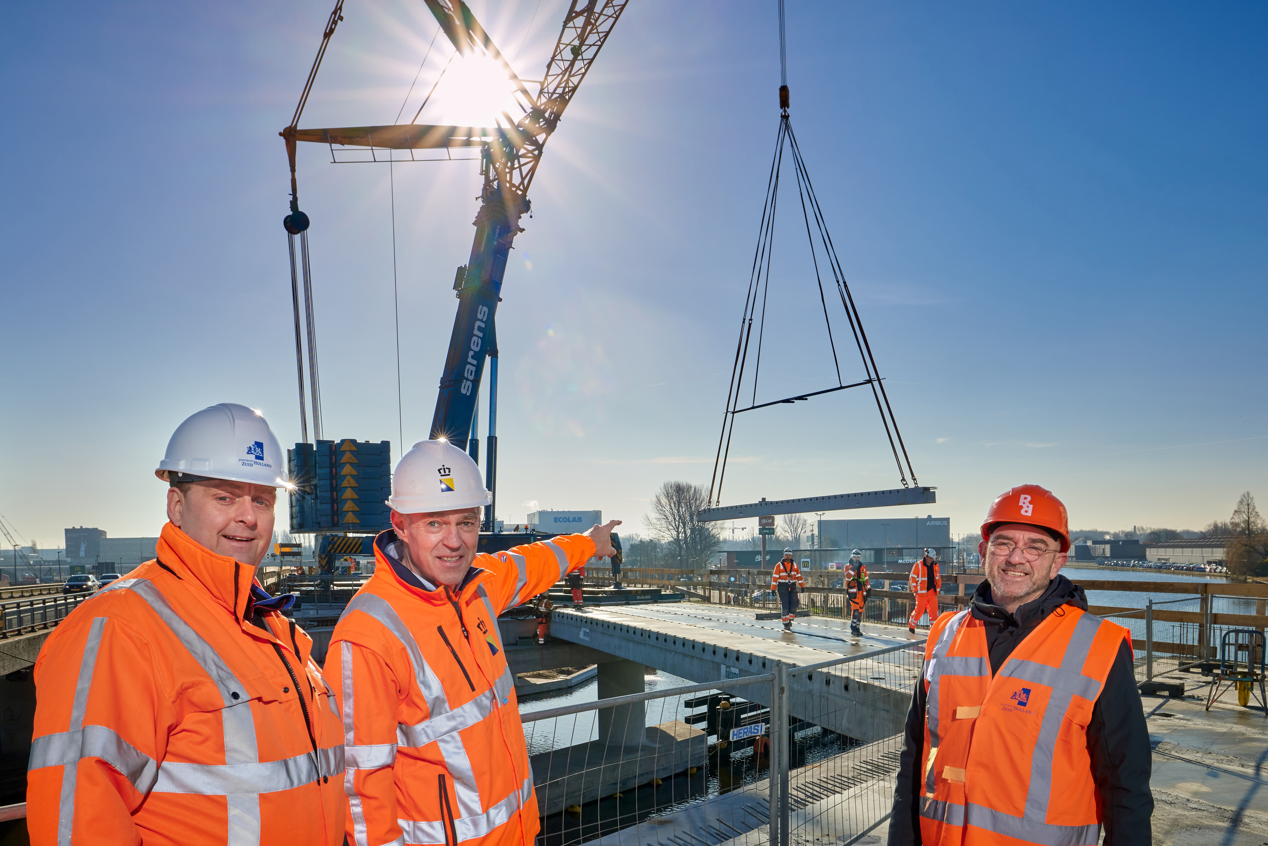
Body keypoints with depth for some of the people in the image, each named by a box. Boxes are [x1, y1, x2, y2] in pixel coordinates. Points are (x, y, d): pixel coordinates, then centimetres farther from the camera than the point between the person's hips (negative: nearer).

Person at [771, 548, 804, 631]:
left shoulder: (794, 565, 9)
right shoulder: (779, 565, -2)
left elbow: (799, 576, 12)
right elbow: (775, 577, -5)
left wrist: (802, 586, 7)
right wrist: (773, 589, -9)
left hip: (792, 587, 3)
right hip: (782, 588, -3)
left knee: (794, 605, -5)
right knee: (785, 607, -5)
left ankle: (789, 620, 17)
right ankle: (786, 625, 3)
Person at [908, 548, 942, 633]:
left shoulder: (935, 566, 8)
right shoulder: (918, 565, -7)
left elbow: (938, 578, 18)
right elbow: (912, 578, -4)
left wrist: (937, 590, 13)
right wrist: (915, 590, -5)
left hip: (932, 592, 4)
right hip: (922, 592, -4)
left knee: (934, 610, -3)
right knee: (919, 610, 0)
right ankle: (911, 625, 19)